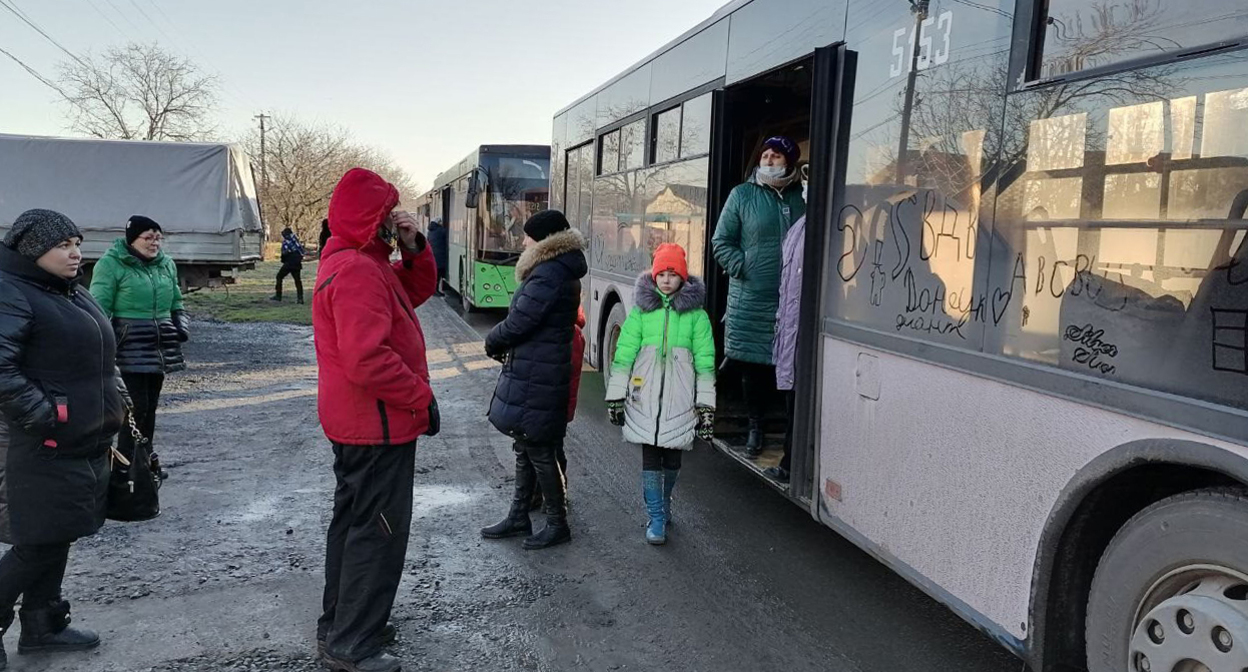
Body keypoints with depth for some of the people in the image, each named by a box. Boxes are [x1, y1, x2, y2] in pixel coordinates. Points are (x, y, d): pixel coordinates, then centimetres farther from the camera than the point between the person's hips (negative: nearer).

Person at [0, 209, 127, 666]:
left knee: (58, 538, 16)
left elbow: (97, 359, 25)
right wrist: (43, 415, -24)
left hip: (87, 444, 9)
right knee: (39, 546, -3)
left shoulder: (73, 293, 14)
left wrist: (116, 402, 15)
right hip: (46, 449, -9)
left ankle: (42, 627, 29)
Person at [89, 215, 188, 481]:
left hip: (159, 347, 6)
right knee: (136, 405, -8)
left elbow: (176, 304, 23)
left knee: (150, 406, 13)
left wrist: (182, 325, 6)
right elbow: (99, 309, -11)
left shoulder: (166, 264, 13)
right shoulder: (111, 264, -7)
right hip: (130, 348, -6)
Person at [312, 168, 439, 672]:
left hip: (359, 421, 11)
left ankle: (340, 624, 34)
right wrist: (421, 398, -20)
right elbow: (368, 358, -30)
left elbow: (416, 290, 18)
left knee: (355, 522, 20)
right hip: (378, 424, -11)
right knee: (378, 531, -1)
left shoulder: (362, 263, 12)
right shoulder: (357, 271, -22)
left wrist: (413, 248, 0)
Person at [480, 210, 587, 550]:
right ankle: (518, 517, 30)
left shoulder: (548, 274, -20)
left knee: (538, 452, 1)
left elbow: (519, 322, -21)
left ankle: (558, 524, 14)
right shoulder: (563, 273, 13)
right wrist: (505, 346, 6)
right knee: (526, 449, 18)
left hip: (533, 378, -10)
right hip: (536, 373, 10)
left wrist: (492, 342, -2)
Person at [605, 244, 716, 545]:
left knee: (672, 455, 8)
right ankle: (656, 519, 5)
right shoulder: (641, 310, 6)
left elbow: (705, 362, 3)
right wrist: (615, 396, 3)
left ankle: (663, 504, 32)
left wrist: (706, 407, 0)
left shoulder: (696, 314, 3)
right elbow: (624, 354, 6)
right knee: (650, 455, -3)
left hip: (680, 397, 0)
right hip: (645, 397, 0)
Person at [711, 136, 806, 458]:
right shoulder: (742, 195, 3)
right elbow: (721, 241, 4)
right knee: (753, 365, 7)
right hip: (751, 300, -1)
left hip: (791, 301, 1)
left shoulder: (800, 198, 9)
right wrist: (743, 269, -8)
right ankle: (755, 426, 23)